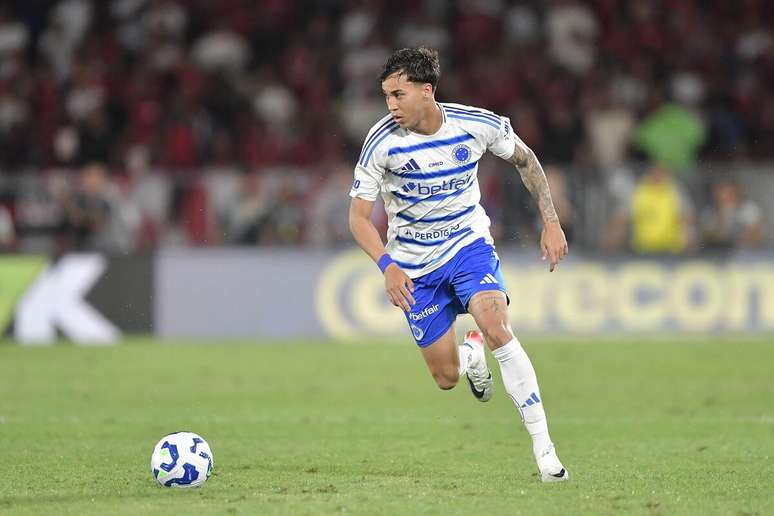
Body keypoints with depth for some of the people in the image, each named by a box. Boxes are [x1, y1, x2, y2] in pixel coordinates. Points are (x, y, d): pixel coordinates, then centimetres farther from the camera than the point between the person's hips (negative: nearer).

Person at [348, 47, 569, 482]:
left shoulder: (477, 124, -16)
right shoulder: (383, 141, -19)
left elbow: (524, 159, 4)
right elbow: (359, 217, -13)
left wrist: (551, 222, -1)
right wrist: (387, 265, -30)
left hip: (469, 243, -1)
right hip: (414, 262, 1)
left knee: (497, 328, -27)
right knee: (445, 378, -1)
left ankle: (544, 449, -22)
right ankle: (471, 355, 40)